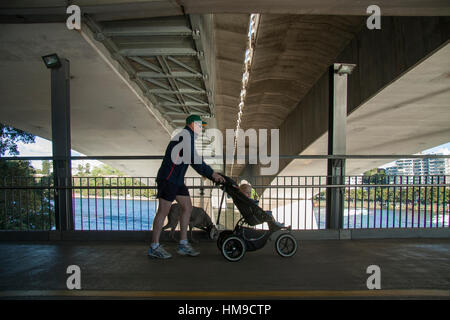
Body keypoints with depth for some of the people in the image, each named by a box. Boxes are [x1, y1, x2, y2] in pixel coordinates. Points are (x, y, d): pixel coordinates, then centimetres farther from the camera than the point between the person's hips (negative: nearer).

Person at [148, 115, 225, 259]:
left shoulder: (187, 136, 22)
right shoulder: (186, 136, -10)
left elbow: (195, 161, 20)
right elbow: (194, 161, -20)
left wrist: (212, 175, 13)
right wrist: (212, 174, -14)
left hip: (177, 179, 10)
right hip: (168, 178, -10)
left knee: (187, 207, 7)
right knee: (163, 210, -5)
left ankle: (183, 244, 13)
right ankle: (154, 247, 6)